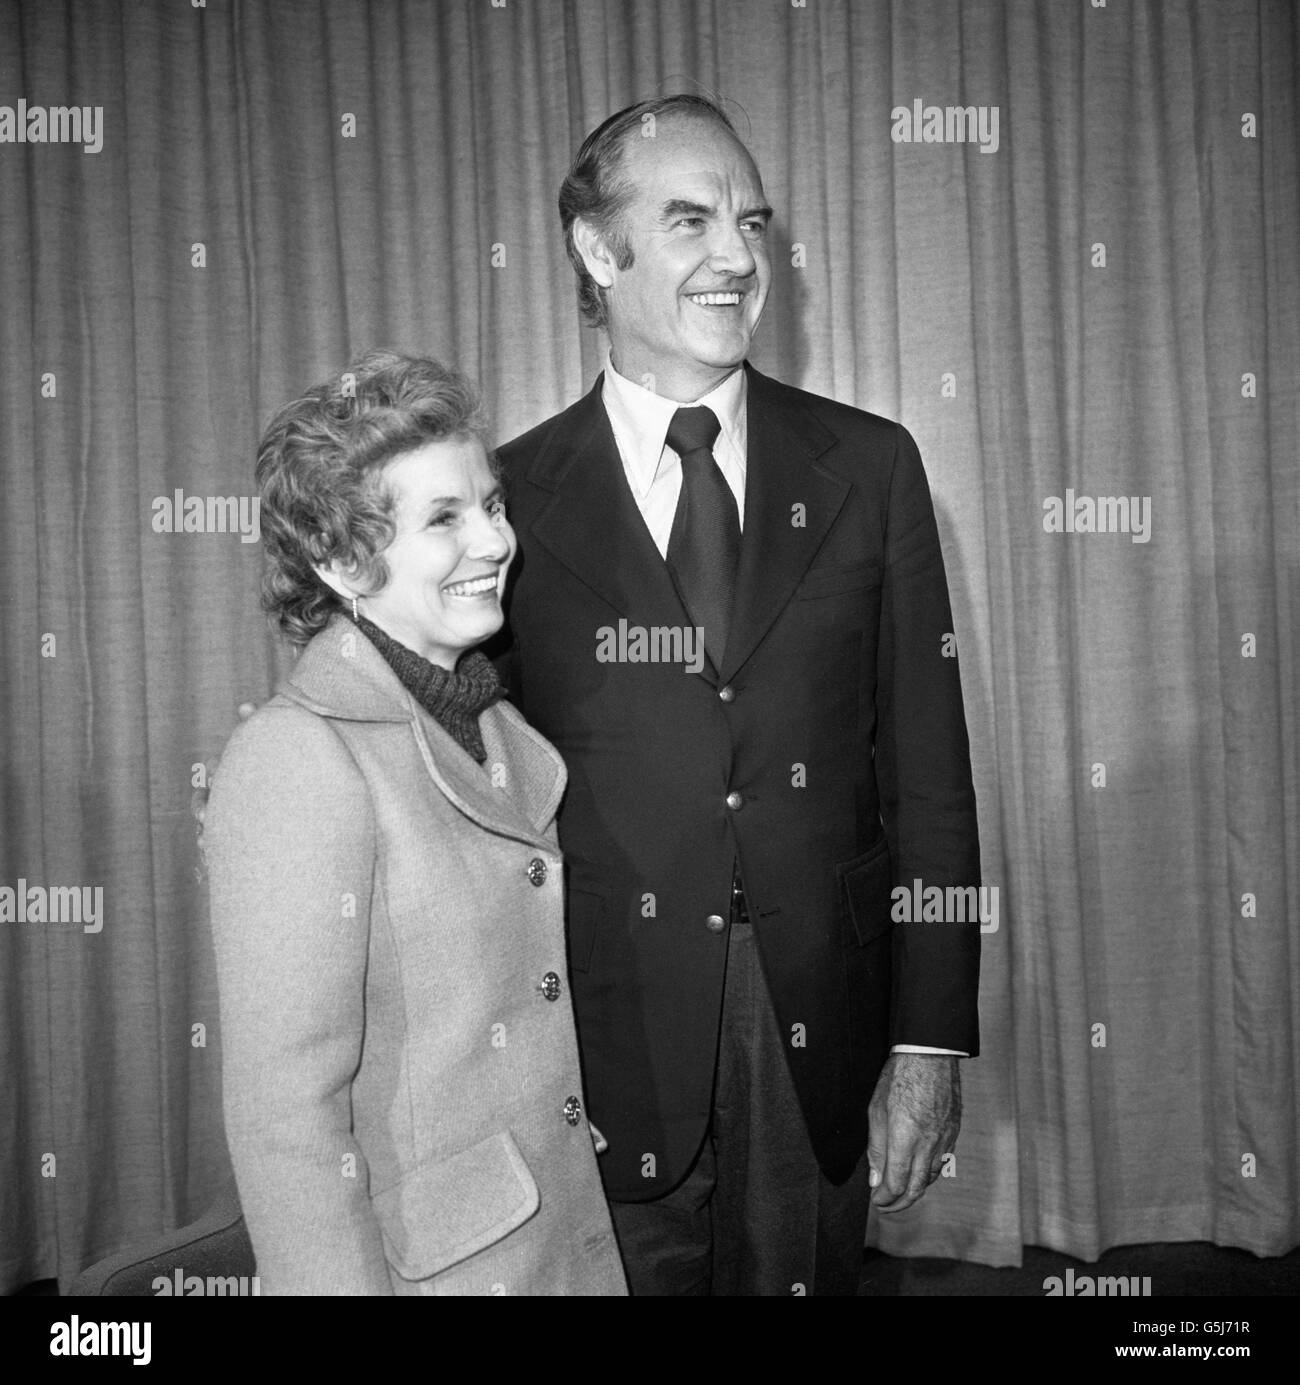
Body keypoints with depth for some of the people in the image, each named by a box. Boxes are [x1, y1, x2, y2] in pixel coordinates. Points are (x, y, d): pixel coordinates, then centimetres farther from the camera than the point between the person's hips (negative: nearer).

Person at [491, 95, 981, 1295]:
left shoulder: (870, 467, 0)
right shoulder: (510, 497, -4)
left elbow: (929, 772, 0)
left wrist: (931, 1042, -3)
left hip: (823, 1042, 2)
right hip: (603, 1037, -1)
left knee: (805, 1275, 18)